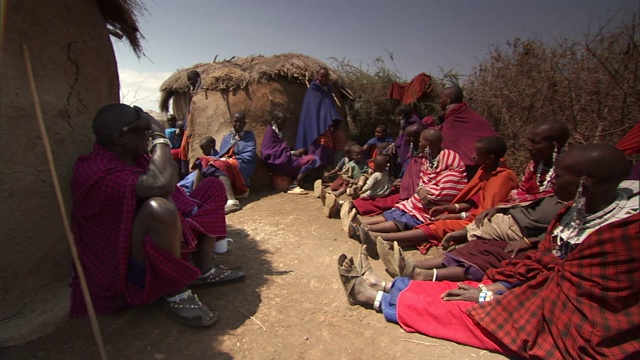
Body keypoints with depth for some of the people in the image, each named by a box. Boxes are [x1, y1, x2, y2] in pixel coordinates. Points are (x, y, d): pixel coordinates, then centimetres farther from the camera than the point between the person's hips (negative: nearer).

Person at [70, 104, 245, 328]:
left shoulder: (135, 157, 3)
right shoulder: (95, 171, -23)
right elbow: (160, 185, -38)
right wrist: (159, 136, -25)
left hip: (165, 246, 9)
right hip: (131, 266, -9)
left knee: (213, 186, 9)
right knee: (158, 207, -40)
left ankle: (203, 269, 2)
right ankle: (176, 295, -16)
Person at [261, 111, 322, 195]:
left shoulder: (279, 132, 21)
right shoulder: (270, 132, -7)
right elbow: (275, 152, -15)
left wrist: (295, 151, 0)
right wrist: (293, 153, -15)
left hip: (284, 158, 10)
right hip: (278, 163, -10)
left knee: (314, 158, -1)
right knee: (311, 159, -21)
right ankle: (294, 186, -21)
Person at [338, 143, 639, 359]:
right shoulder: (583, 209, -1)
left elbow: (564, 291, -24)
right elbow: (542, 263, 2)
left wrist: (487, 295, -18)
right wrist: (492, 287, -9)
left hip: (569, 332, -7)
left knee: (457, 308, -9)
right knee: (462, 290, -1)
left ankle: (375, 297, 4)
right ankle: (383, 287, 8)